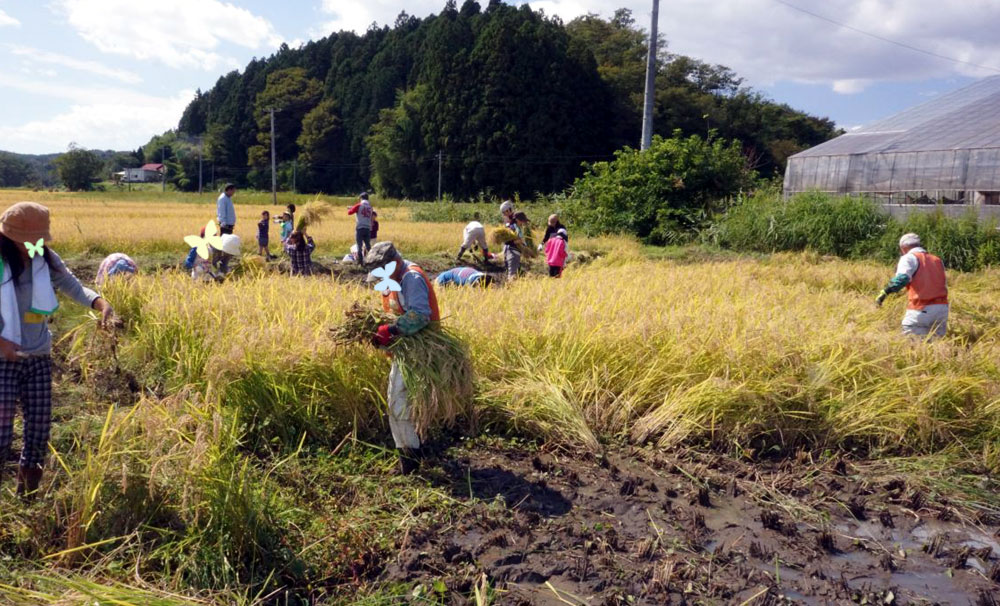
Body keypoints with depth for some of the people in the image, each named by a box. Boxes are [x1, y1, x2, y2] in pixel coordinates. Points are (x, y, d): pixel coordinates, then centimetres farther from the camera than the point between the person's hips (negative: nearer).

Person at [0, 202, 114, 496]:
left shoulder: (46, 260, -1)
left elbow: (75, 288, 2)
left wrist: (103, 304, -18)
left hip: (38, 358, 4)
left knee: (39, 428, 10)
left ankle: (27, 492, 30)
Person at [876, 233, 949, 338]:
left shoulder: (909, 258, -1)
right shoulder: (937, 260, 20)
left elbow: (902, 278, -21)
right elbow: (944, 284, 22)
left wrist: (885, 292, -28)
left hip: (921, 310, -7)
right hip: (942, 309, 7)